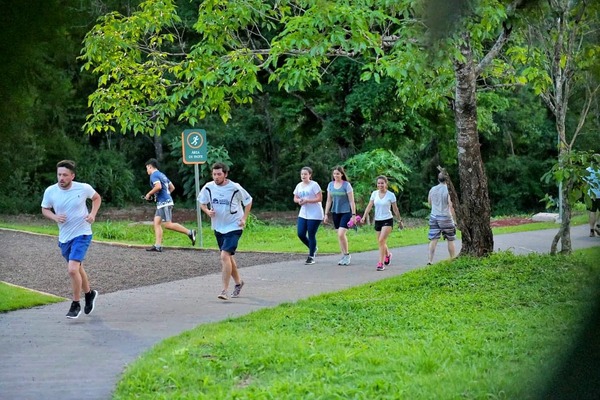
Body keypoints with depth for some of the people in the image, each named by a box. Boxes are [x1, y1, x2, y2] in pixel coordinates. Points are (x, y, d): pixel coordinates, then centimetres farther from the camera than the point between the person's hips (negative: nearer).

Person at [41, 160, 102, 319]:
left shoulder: (83, 188, -13)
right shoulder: (50, 191, -8)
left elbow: (97, 198, 8)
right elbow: (45, 209, 8)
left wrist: (93, 214, -8)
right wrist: (55, 217, -13)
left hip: (82, 235, -4)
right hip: (64, 237, 4)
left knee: (73, 269, -19)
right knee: (77, 268, 21)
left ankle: (76, 305, -1)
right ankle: (89, 294, 48)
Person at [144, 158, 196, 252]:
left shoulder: (154, 175, -7)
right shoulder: (162, 175, 21)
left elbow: (158, 186, -24)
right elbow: (172, 187, 23)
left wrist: (149, 194, -11)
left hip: (164, 203, -10)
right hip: (162, 203, 10)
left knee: (168, 225, -12)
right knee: (156, 222, 4)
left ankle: (189, 232, -11)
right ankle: (157, 246, -1)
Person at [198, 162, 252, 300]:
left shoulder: (235, 188, -15)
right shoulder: (208, 187, -5)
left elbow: (248, 201, 1)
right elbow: (201, 202, 12)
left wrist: (244, 219, -5)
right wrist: (207, 211, -9)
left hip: (234, 227, -6)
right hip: (218, 227, 6)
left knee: (225, 255, -20)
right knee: (228, 257, 17)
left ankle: (224, 290, -19)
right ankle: (238, 282, 39)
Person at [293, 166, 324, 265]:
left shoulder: (314, 185, -10)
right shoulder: (299, 186, 10)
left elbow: (319, 198, -14)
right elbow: (295, 198, 17)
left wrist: (306, 200, -20)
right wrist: (299, 200, -7)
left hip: (314, 215, -7)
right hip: (303, 214, 7)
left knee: (311, 235, -3)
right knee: (301, 234, 0)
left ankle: (311, 257, 9)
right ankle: (313, 249, 25)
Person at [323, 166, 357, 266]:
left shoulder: (347, 185, -8)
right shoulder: (330, 185, 6)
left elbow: (351, 201, -8)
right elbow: (329, 200, 11)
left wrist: (353, 215, -12)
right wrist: (326, 214, 8)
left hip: (346, 212, -5)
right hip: (335, 212, 5)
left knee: (341, 234, -17)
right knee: (339, 235, 7)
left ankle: (347, 254, -1)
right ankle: (344, 256, 16)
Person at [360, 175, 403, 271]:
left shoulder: (391, 195, -6)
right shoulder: (374, 193, 3)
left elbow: (395, 209, 2)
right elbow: (369, 206, 0)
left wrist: (399, 221, 7)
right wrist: (364, 217, -12)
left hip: (387, 220, -4)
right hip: (377, 220, 4)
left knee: (381, 240, -19)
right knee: (381, 242, 13)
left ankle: (381, 263, -17)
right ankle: (388, 254, 45)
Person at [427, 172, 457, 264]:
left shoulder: (432, 190, 4)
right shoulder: (448, 190, -11)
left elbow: (429, 203, 17)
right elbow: (451, 205, -15)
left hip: (434, 216, 4)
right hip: (445, 217, -4)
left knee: (433, 239, 0)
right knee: (450, 240, 10)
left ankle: (430, 260, -9)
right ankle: (453, 259, 17)